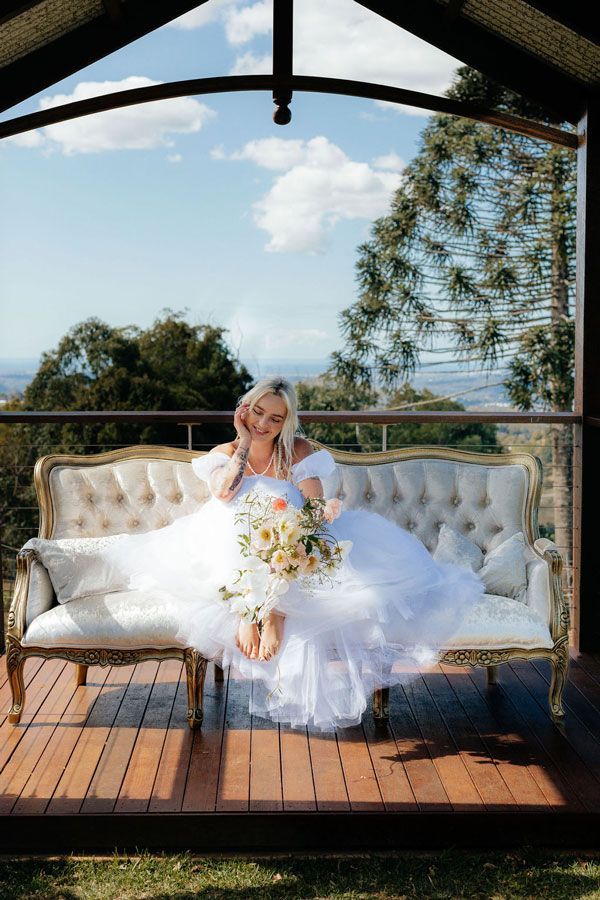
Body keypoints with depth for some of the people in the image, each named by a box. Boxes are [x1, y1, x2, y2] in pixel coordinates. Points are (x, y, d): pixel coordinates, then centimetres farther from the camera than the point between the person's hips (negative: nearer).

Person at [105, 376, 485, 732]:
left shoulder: (300, 452, -1)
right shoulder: (225, 453, 3)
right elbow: (222, 493, -20)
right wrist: (245, 444, -15)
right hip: (232, 555, 0)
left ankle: (276, 614, -37)